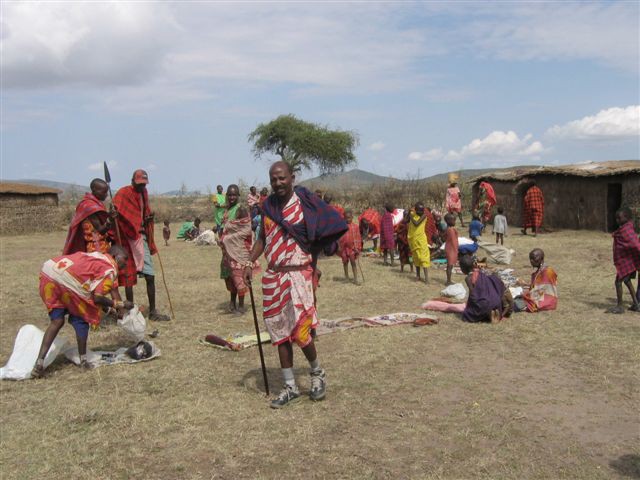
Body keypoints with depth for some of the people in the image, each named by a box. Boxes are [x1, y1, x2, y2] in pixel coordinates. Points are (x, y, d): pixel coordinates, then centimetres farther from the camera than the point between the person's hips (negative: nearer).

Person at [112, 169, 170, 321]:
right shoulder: (123, 193, -9)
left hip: (142, 237, 7)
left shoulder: (144, 193, 14)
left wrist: (149, 217, 9)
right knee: (129, 276, 1)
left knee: (150, 276, 5)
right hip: (129, 238, -6)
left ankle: (153, 312, 13)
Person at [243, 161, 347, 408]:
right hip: (272, 277, 5)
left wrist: (312, 276, -5)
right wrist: (249, 263, 2)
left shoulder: (305, 205, -7)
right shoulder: (268, 206, 7)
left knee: (300, 331, -9)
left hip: (298, 274, -5)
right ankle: (290, 387, 20)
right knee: (280, 333, 8)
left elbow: (315, 242, -3)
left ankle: (317, 373, 20)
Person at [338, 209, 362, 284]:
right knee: (345, 262, 14)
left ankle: (355, 279, -2)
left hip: (352, 247, -2)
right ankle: (346, 277, 28)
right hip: (344, 247, 2)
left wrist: (357, 247, -3)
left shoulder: (355, 227, -2)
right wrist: (339, 247, -1)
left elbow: (358, 237, 1)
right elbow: (339, 237, 3)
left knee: (353, 262, -3)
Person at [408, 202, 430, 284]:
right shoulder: (412, 214, 1)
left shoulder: (424, 215, -12)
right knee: (416, 256, 13)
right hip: (412, 238, 4)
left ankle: (426, 277, -11)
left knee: (424, 257, -10)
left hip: (421, 238, -4)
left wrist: (411, 216, -14)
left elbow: (416, 223, -24)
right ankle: (418, 275, 24)